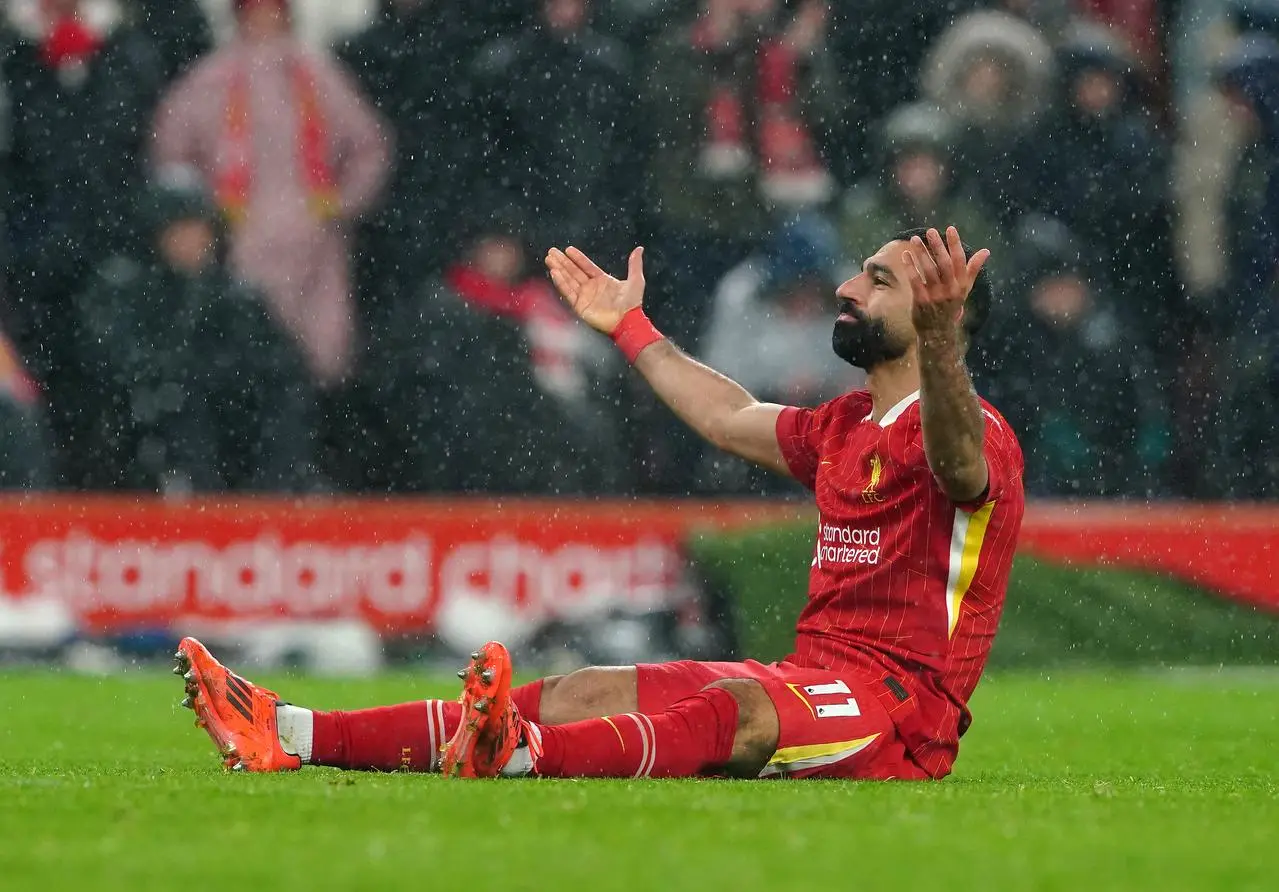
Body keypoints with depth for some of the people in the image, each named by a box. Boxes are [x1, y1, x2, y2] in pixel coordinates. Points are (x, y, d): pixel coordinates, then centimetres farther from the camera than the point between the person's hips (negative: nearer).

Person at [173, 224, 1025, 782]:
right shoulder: (847, 426, 21)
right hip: (814, 679, 9)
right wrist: (632, 328, 45)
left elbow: (959, 464, -34)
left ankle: (516, 752, -68)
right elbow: (732, 419, 38)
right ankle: (292, 735, -16)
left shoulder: (969, 433, -9)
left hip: (900, 703, -9)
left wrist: (935, 340, -52)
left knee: (735, 709, -38)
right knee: (587, 694, -5)